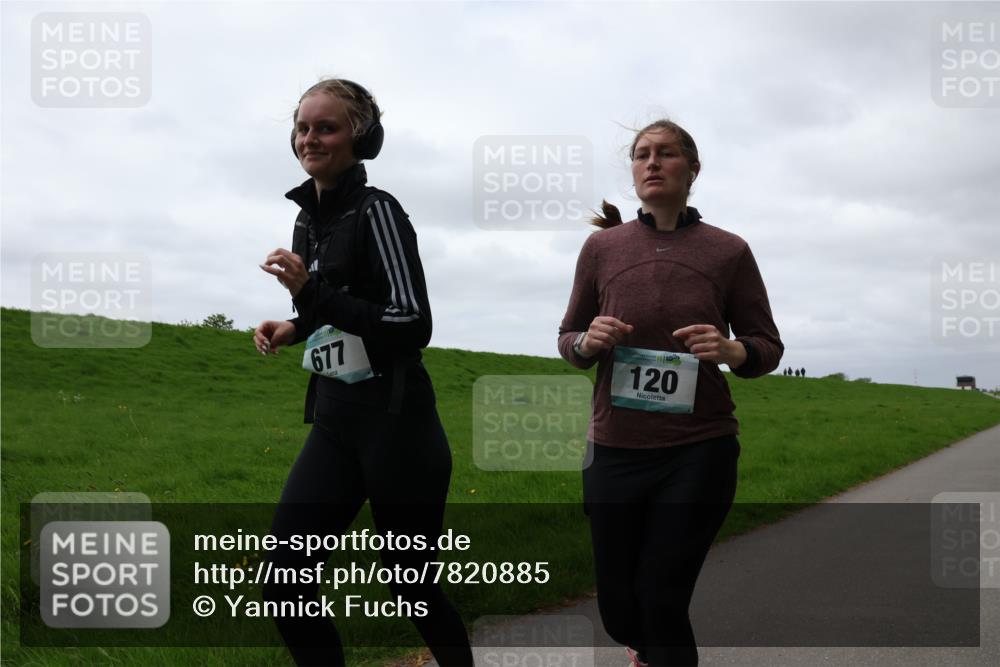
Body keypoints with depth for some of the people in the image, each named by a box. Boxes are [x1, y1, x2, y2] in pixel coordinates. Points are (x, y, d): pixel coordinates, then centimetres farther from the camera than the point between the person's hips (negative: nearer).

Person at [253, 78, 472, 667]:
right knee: (285, 587, 1)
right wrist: (297, 327, 6)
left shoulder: (376, 211, -12)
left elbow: (413, 326, -19)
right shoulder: (308, 219, 11)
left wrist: (312, 294, -24)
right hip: (333, 422, 7)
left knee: (413, 588, 7)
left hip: (396, 423, -7)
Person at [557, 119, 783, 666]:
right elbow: (568, 342, 9)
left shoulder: (728, 251, -3)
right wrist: (588, 342, -13)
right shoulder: (602, 246, 1)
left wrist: (732, 350, -17)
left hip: (700, 452, -2)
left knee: (663, 602, -3)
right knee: (618, 609, 13)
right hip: (615, 451, 2)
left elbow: (768, 348, 4)